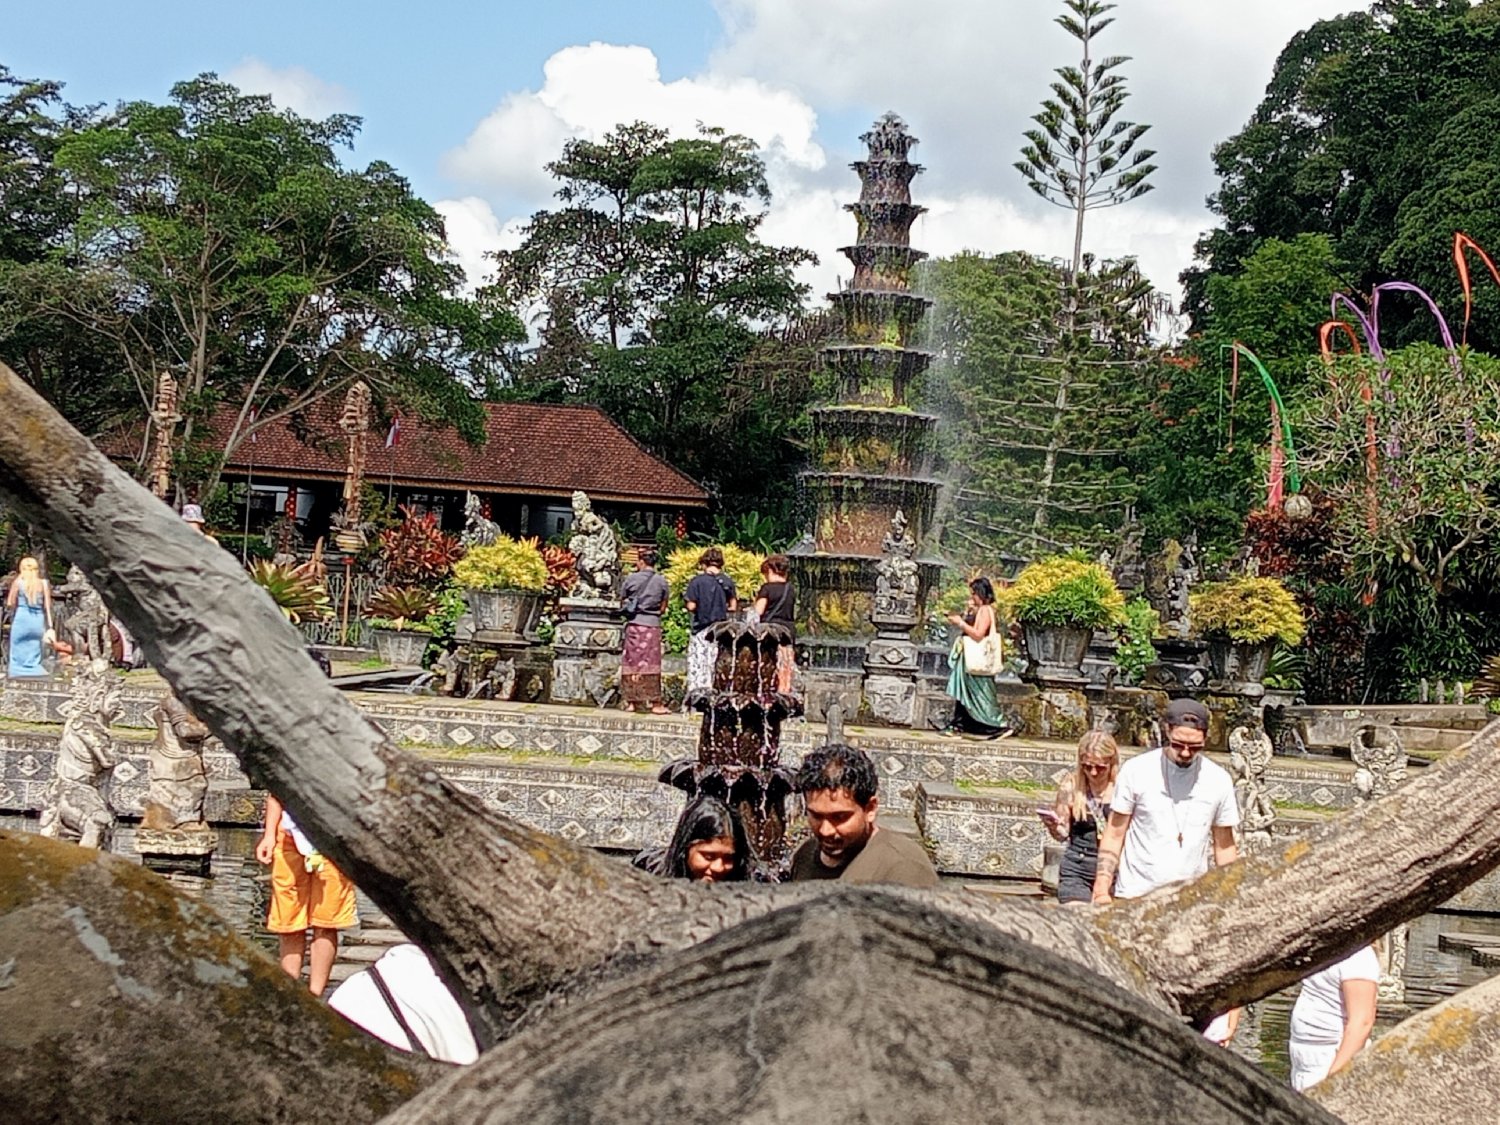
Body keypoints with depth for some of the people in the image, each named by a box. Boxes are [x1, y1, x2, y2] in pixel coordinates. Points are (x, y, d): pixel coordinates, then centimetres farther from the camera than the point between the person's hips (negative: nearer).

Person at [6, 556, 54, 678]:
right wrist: (49, 627, 5)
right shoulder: (44, 583, 4)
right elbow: (47, 606, 2)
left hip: (21, 619, -2)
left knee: (18, 656, 4)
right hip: (38, 621, 2)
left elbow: (10, 604, -3)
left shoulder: (18, 582, -1)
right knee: (34, 658, 9)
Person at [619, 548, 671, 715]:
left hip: (634, 624, 0)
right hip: (653, 625, 0)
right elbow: (663, 606, 4)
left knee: (632, 663, 7)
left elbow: (622, 599, 6)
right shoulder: (661, 581, 0)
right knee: (651, 664, 1)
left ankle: (631, 702, 9)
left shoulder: (631, 578, -3)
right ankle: (655, 703, -1)